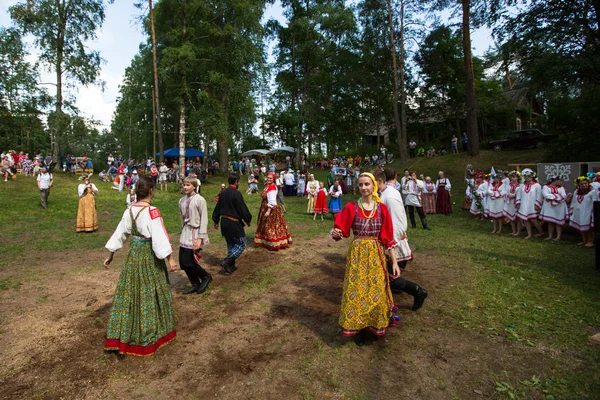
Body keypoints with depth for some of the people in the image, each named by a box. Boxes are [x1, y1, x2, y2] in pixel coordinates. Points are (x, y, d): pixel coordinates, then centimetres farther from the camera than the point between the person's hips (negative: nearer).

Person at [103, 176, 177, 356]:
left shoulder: (129, 211, 2)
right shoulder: (152, 212, -19)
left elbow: (119, 233, 9)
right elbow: (159, 237, -23)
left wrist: (110, 256, 18)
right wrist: (170, 258, -20)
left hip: (133, 253, 6)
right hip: (149, 255, -6)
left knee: (128, 292, 14)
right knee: (150, 293, 9)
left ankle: (118, 337, 24)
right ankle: (150, 334, 26)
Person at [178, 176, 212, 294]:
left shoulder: (199, 200, -14)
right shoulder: (182, 200, 5)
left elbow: (204, 220, -14)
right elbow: (182, 218, 14)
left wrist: (200, 238, -17)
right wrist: (183, 232, 15)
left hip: (195, 233, -7)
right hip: (185, 233, 7)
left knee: (187, 262, -6)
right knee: (182, 262, 8)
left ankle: (206, 277, 19)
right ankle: (195, 284, 27)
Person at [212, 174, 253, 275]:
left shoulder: (223, 193, 6)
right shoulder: (236, 194, -18)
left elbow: (217, 208, 15)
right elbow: (243, 209, -15)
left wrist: (216, 221, 25)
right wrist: (248, 220, 1)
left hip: (224, 222, 8)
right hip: (234, 223, -8)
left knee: (231, 244, 20)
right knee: (241, 244, 4)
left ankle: (231, 266, 26)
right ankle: (226, 262, -4)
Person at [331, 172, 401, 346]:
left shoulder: (382, 208, -1)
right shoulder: (351, 207, -5)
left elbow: (388, 238, 1)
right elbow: (339, 230, -6)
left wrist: (394, 262, -1)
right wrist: (335, 233, -30)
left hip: (376, 255, 1)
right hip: (357, 254, -1)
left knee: (377, 291, 8)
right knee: (357, 291, 4)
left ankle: (375, 325, 32)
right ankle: (358, 328, 26)